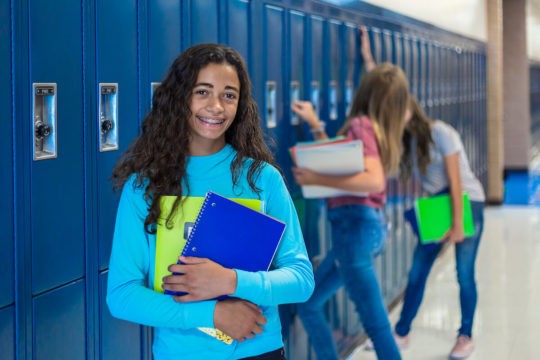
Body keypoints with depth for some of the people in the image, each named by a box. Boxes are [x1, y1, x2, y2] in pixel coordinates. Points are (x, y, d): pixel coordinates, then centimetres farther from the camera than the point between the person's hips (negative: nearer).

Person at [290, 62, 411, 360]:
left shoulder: (360, 125, -11)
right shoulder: (378, 129, 14)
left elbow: (375, 181, -25)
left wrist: (316, 179, -23)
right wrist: (315, 125, 27)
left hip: (355, 225, -10)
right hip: (362, 226, 10)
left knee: (376, 323, -9)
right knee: (308, 305, 16)